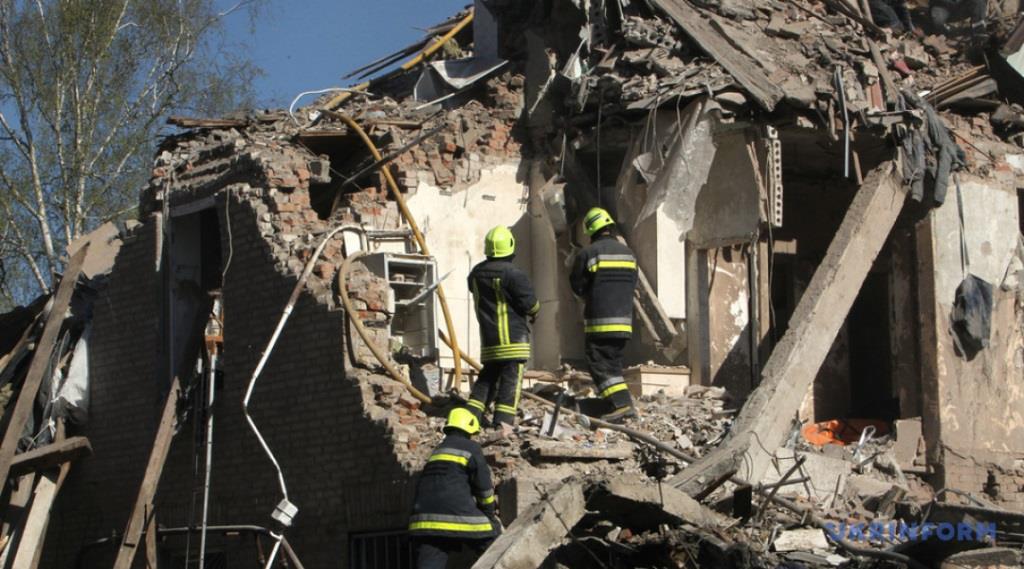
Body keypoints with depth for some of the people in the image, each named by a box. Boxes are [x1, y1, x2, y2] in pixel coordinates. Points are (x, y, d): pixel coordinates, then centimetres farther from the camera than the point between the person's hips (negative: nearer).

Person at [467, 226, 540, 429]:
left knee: (488, 375, 15)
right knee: (511, 377, -4)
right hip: (512, 335, -6)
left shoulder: (476, 273, 8)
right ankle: (502, 421, -11)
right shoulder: (513, 274, -14)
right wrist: (534, 311, 7)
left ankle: (472, 414, 8)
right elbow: (529, 301, -14)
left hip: (488, 335, 6)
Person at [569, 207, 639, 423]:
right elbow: (632, 284, 14)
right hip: (624, 320, 6)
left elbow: (577, 285, -2)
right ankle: (624, 402, 10)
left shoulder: (588, 253, -9)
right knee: (613, 362, 16)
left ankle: (622, 404, -16)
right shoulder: (628, 253, 10)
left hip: (599, 321, -6)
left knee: (600, 365, -4)